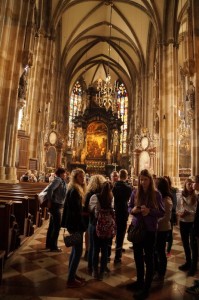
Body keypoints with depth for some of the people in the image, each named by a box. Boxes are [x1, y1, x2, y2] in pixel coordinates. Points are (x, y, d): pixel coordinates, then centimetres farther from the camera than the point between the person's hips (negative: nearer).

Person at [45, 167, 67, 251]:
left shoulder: (61, 181, 13)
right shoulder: (58, 180, -16)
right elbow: (50, 189, -29)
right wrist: (50, 201, -21)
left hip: (57, 205, 10)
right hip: (56, 205, -10)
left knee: (52, 225, 18)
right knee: (57, 226, -2)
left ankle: (49, 244, 30)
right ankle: (53, 246, 8)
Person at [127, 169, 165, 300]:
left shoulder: (156, 194, -10)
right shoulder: (135, 193, -1)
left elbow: (162, 212, -7)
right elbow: (129, 208, 7)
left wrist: (149, 211, -23)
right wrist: (133, 210, -16)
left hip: (150, 230, -4)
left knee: (149, 258, 8)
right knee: (138, 256, 17)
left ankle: (146, 288, 23)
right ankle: (140, 281, 39)